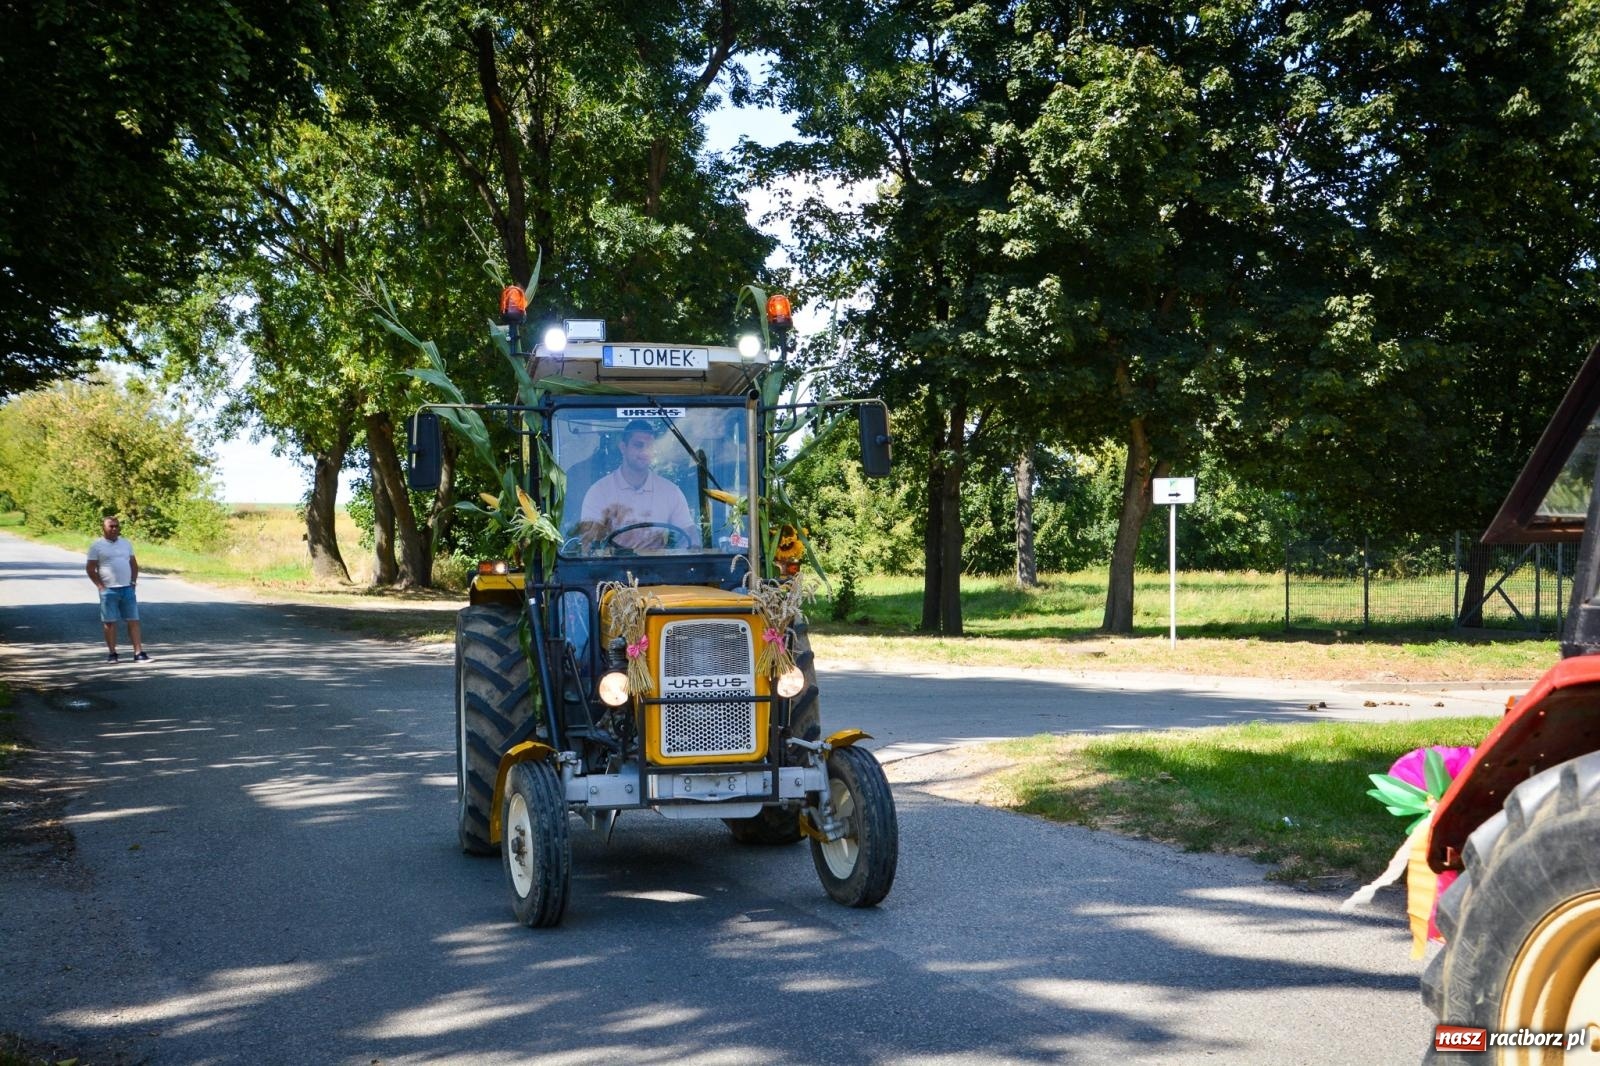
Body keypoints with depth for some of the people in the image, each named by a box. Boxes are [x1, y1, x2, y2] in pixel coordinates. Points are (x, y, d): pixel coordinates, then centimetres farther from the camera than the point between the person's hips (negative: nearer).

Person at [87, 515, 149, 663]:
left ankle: (139, 653, -1)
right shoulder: (97, 545, -1)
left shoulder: (126, 543, 12)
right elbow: (90, 568, -2)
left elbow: (134, 564, 18)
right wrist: (100, 586, -9)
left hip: (127, 589, 3)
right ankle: (112, 653, 11)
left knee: (133, 621, -1)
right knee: (110, 622, 2)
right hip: (108, 590, -3)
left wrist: (133, 582, 7)